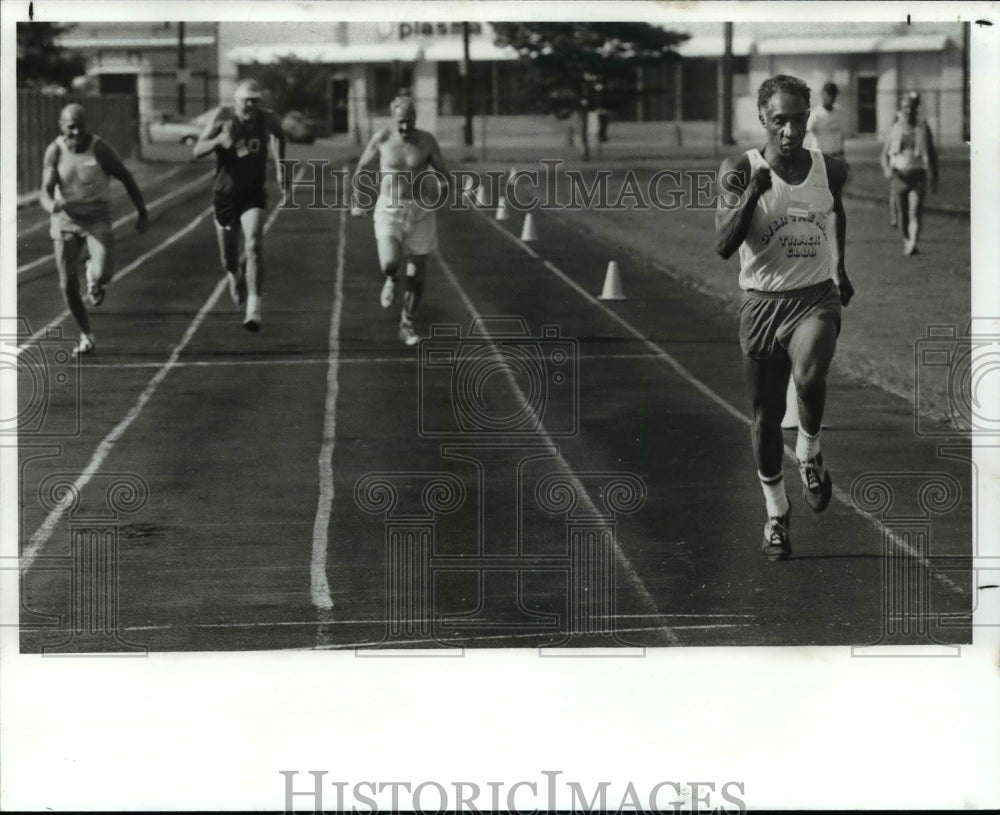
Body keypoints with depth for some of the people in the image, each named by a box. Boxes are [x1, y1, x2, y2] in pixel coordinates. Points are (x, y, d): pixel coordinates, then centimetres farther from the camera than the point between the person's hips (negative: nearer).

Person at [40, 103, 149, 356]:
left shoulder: (100, 149, -13)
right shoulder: (55, 151, -9)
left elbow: (126, 179, 0)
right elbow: (45, 191, -16)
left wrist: (143, 213, 3)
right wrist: (51, 205, -40)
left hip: (97, 218, -2)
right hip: (65, 219, 2)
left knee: (103, 274, -23)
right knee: (68, 285, 1)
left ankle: (93, 275, 16)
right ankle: (86, 336, 21)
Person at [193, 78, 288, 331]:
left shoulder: (267, 119, -8)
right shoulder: (223, 117, -13)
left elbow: (278, 135, 18)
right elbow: (197, 151, -15)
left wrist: (281, 169, 12)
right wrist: (219, 140, -35)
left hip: (254, 194, 0)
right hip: (225, 194, 0)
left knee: (254, 246, -23)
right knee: (229, 259, 11)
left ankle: (253, 308, -23)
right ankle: (235, 277, 50)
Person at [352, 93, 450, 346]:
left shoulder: (426, 141, -3)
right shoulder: (381, 140, -5)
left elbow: (443, 174, 7)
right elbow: (362, 167, 8)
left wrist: (442, 191, -12)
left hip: (420, 212, 2)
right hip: (389, 210, -1)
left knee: (417, 273, 5)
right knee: (389, 263, -25)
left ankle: (406, 324, 24)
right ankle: (391, 279, 14)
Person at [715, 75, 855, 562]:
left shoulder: (831, 171, 0)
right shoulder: (740, 172, -9)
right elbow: (724, 246, -18)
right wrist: (750, 195, -30)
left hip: (815, 299, 0)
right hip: (762, 303, 0)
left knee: (809, 377, -30)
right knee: (765, 415, 8)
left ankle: (809, 456, 0)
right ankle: (776, 514, 27)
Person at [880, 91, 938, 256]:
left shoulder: (923, 128, 1)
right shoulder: (896, 128, 3)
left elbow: (932, 154, 10)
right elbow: (884, 154, 5)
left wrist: (935, 176, 7)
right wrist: (886, 169, -15)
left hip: (917, 175, -2)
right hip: (899, 174, 2)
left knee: (915, 212, -17)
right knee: (902, 214, 10)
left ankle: (912, 245, -28)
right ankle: (906, 241, 31)